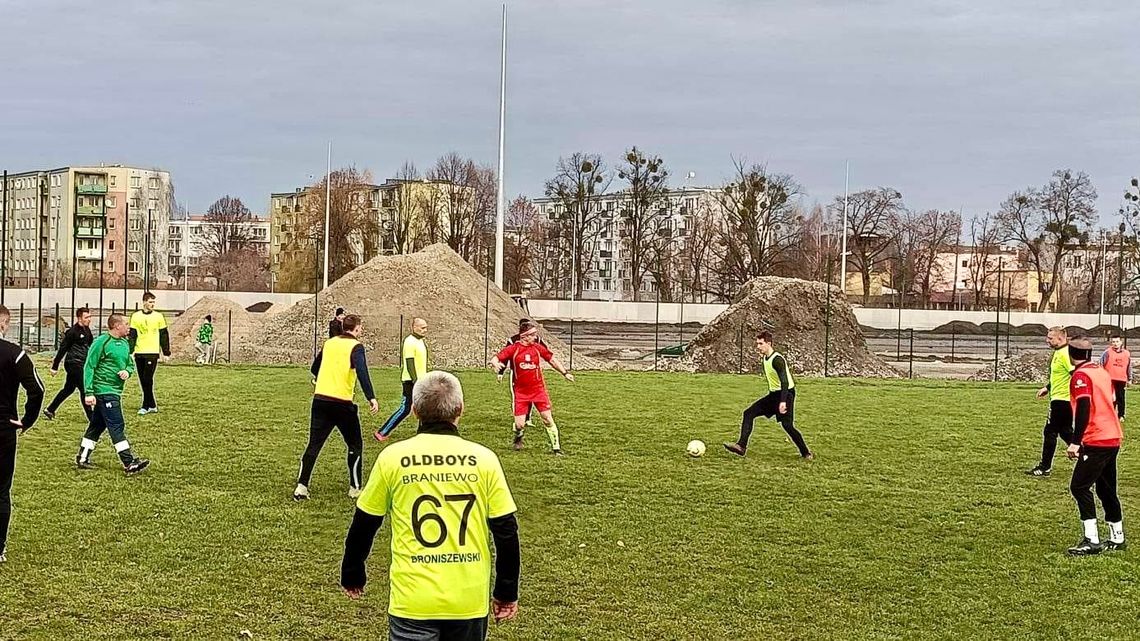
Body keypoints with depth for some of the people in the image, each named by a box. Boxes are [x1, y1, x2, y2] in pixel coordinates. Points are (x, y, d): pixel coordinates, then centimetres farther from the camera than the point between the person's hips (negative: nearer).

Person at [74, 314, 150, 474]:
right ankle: (129, 464, -10)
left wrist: (127, 371, -3)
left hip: (116, 391, 9)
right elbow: (89, 367, -12)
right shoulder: (101, 342, -12)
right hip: (104, 390, -9)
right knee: (117, 426, -9)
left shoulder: (125, 343, 12)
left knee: (97, 425, 14)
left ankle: (82, 459, 24)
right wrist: (89, 393, -17)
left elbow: (130, 364, 22)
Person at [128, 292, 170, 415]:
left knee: (147, 380, -10)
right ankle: (152, 405, 15)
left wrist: (166, 352, 4)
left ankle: (146, 406, -3)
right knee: (143, 381, 6)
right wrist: (130, 351, 2)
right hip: (139, 353, 3)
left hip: (152, 353, -3)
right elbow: (132, 335, 8)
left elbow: (164, 335, 6)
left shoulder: (158, 316, 2)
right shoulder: (136, 316, 7)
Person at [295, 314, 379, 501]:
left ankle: (301, 488, 0)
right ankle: (355, 489, 14)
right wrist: (371, 398, -28)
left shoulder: (329, 343, 12)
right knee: (355, 445, 12)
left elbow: (315, 369, 23)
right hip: (343, 403, -5)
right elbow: (362, 372, -22)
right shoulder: (355, 347, -5)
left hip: (320, 400, 5)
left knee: (314, 445, 7)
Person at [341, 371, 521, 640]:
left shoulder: (392, 457, -4)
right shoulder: (483, 459, -3)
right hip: (470, 602, 2)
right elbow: (506, 531, 0)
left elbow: (363, 525, 5)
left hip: (412, 603, -1)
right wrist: (507, 593, 11)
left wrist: (352, 575, 21)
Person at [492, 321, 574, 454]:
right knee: (520, 424, -5)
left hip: (538, 389, 2)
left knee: (547, 418, -4)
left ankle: (556, 447, 7)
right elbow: (494, 359, -12)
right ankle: (518, 438, 30)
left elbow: (552, 360, 15)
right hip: (521, 392, -2)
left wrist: (565, 372, 15)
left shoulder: (538, 347, 2)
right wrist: (496, 364, -35)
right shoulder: (513, 349, -7)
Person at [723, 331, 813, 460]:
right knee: (749, 413, -1)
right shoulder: (765, 358, 7)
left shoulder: (777, 359, -21)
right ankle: (741, 446, -6)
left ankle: (806, 453, 2)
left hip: (786, 394, -9)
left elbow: (784, 381, -30)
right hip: (773, 394, 9)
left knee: (787, 425, -14)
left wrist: (783, 401, -40)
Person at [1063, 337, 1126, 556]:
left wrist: (1075, 442, -21)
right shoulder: (1102, 372, 14)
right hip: (1113, 438, 9)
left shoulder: (1081, 376, -10)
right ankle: (1117, 538, 24)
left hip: (1096, 441, -9)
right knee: (1106, 488, 18)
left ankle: (1091, 541, -13)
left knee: (1079, 487, -8)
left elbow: (1083, 409, -20)